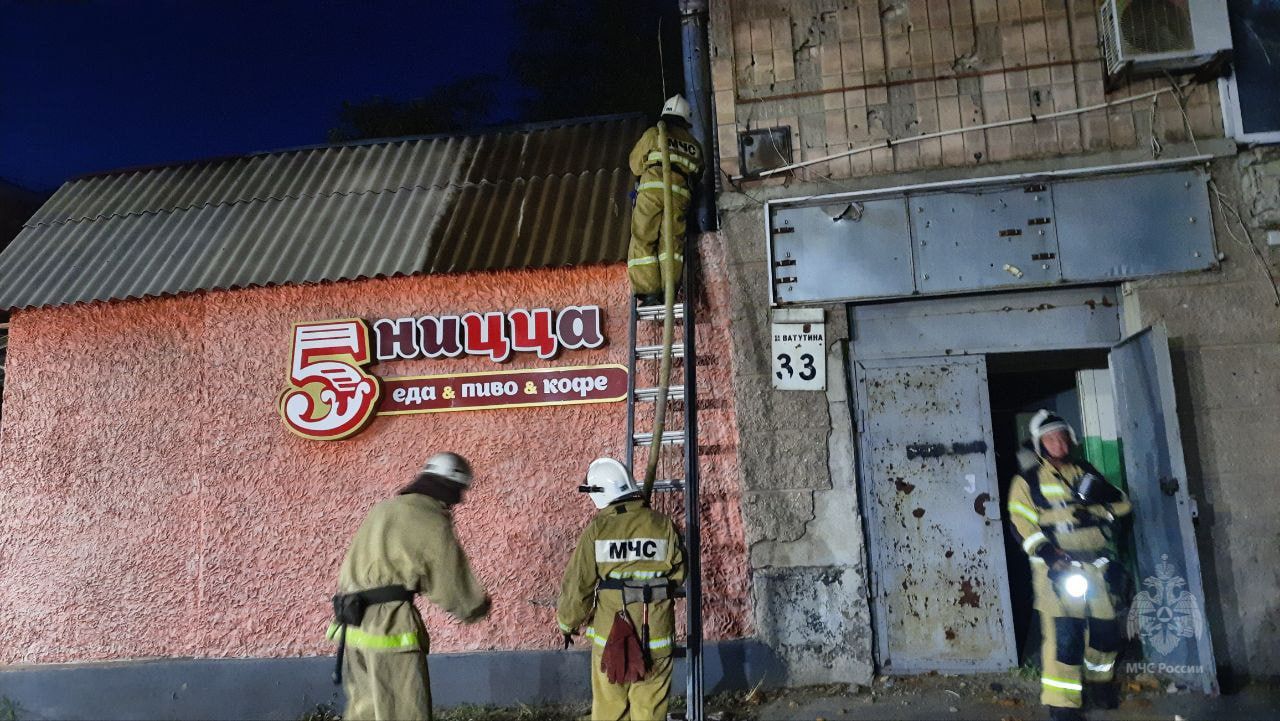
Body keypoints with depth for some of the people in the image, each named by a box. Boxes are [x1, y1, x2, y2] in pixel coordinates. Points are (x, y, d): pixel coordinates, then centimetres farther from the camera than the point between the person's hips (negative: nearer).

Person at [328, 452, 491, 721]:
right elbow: (455, 593, -4)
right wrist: (481, 605, 16)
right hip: (388, 628, -8)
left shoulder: (384, 508, 11)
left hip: (353, 624, 8)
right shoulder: (435, 526, -10)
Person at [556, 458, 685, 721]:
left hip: (610, 634, -1)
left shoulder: (597, 529, -10)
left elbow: (577, 585, -6)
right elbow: (677, 573, 4)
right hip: (655, 636, 1)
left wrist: (567, 623, 10)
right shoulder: (662, 525, -5)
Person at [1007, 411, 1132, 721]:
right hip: (1058, 566, -5)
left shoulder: (1086, 472, 16)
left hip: (1097, 564, 5)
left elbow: (1121, 503, 15)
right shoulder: (1028, 480, 1)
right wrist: (1047, 553, -20)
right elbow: (1021, 522, -6)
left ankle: (1099, 682, 39)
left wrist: (1097, 505, -7)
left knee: (1105, 628, 12)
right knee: (1064, 634, -13)